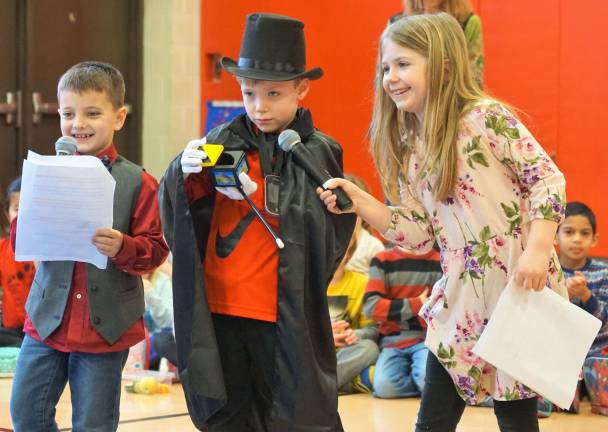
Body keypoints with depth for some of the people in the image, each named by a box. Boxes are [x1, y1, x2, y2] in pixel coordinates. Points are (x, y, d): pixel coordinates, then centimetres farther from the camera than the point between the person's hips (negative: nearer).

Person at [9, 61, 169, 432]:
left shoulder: (137, 182, -6)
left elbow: (155, 248, -6)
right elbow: (21, 242, 4)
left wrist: (122, 247, -25)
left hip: (106, 327, -3)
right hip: (47, 319, 3)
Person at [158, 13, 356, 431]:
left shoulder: (320, 153, -3)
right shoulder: (223, 142, 5)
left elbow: (323, 233, -11)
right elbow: (182, 216, 5)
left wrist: (255, 197, -17)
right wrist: (186, 173, -16)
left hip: (287, 316, -3)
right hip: (219, 309, 4)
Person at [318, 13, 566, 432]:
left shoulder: (486, 117, -11)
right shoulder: (409, 150, 8)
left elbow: (547, 178, -12)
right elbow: (419, 233, 8)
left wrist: (538, 249, -22)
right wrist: (359, 202, -2)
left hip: (520, 288, -6)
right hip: (459, 299, 6)